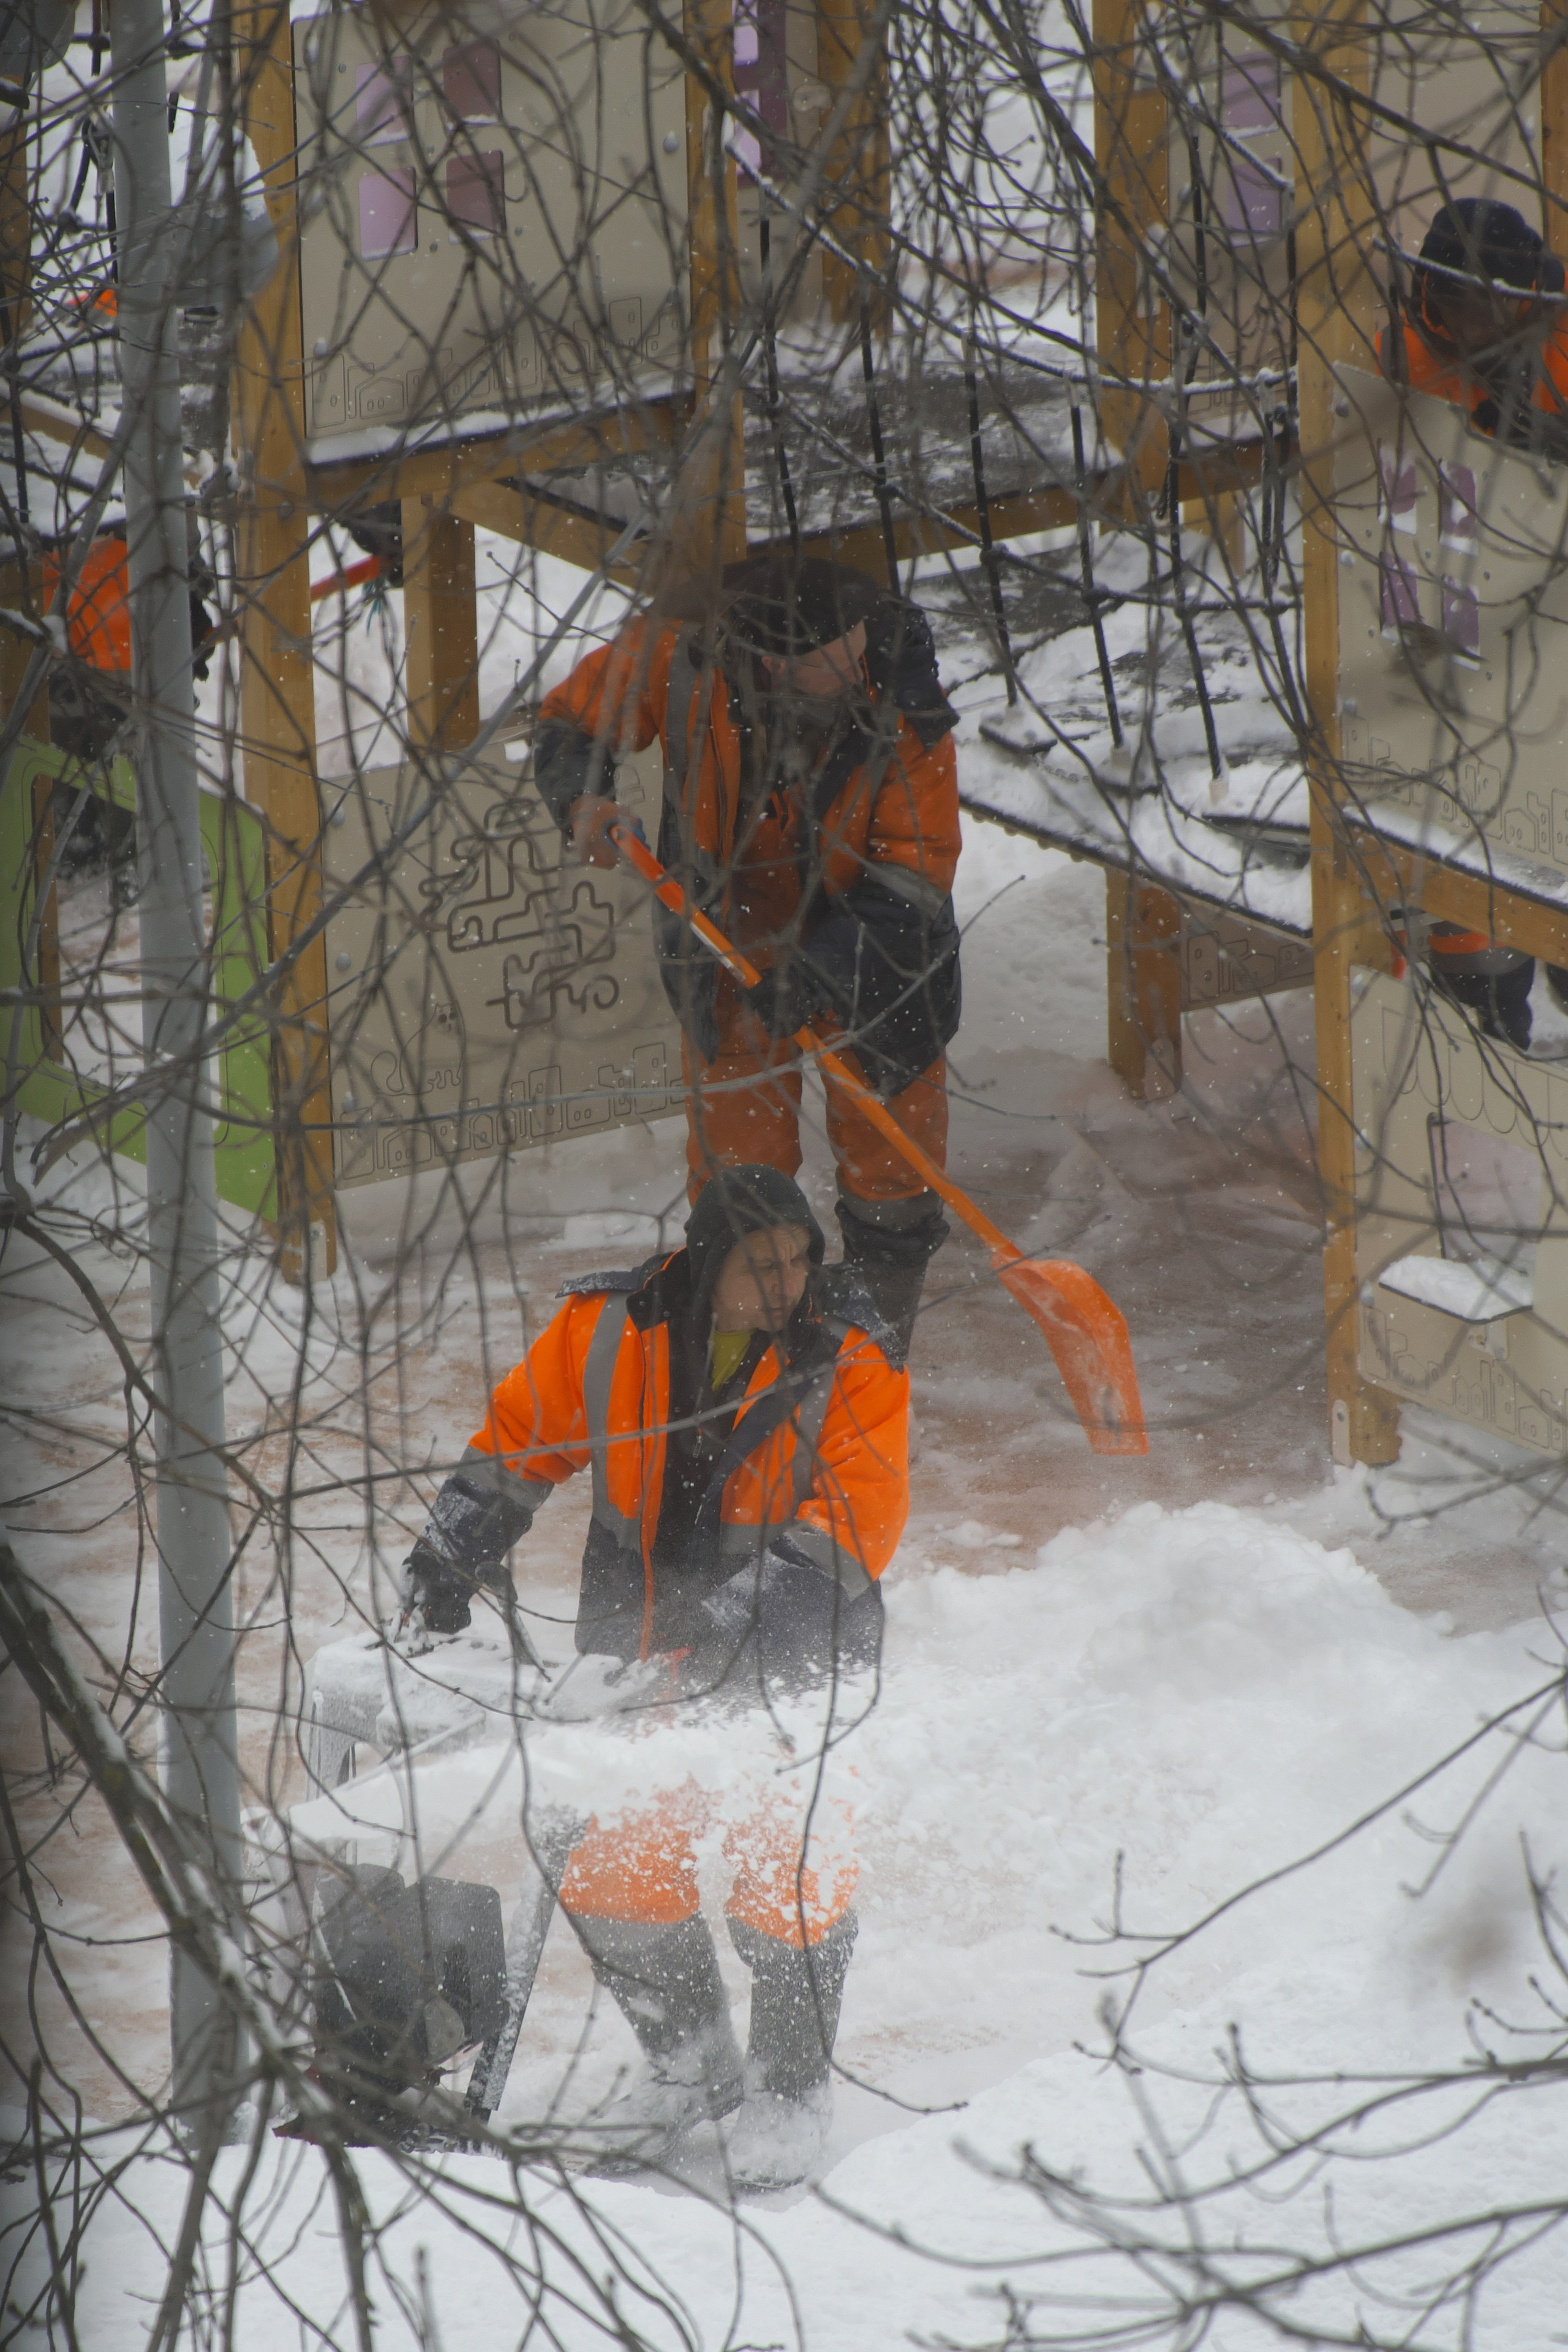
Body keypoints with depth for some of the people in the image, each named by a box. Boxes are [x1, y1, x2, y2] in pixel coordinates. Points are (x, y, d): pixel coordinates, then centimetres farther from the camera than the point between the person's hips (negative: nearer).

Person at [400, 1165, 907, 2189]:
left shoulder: (849, 1363, -13)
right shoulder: (609, 1332, -5)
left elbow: (859, 1521, -19)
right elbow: (519, 1440, 10)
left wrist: (737, 1616, -29)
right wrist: (453, 1552, 3)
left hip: (796, 1649, -3)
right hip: (640, 1635, 3)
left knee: (791, 1855, -11)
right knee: (613, 1863, 3)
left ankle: (794, 2079, 10)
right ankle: (691, 2058, 26)